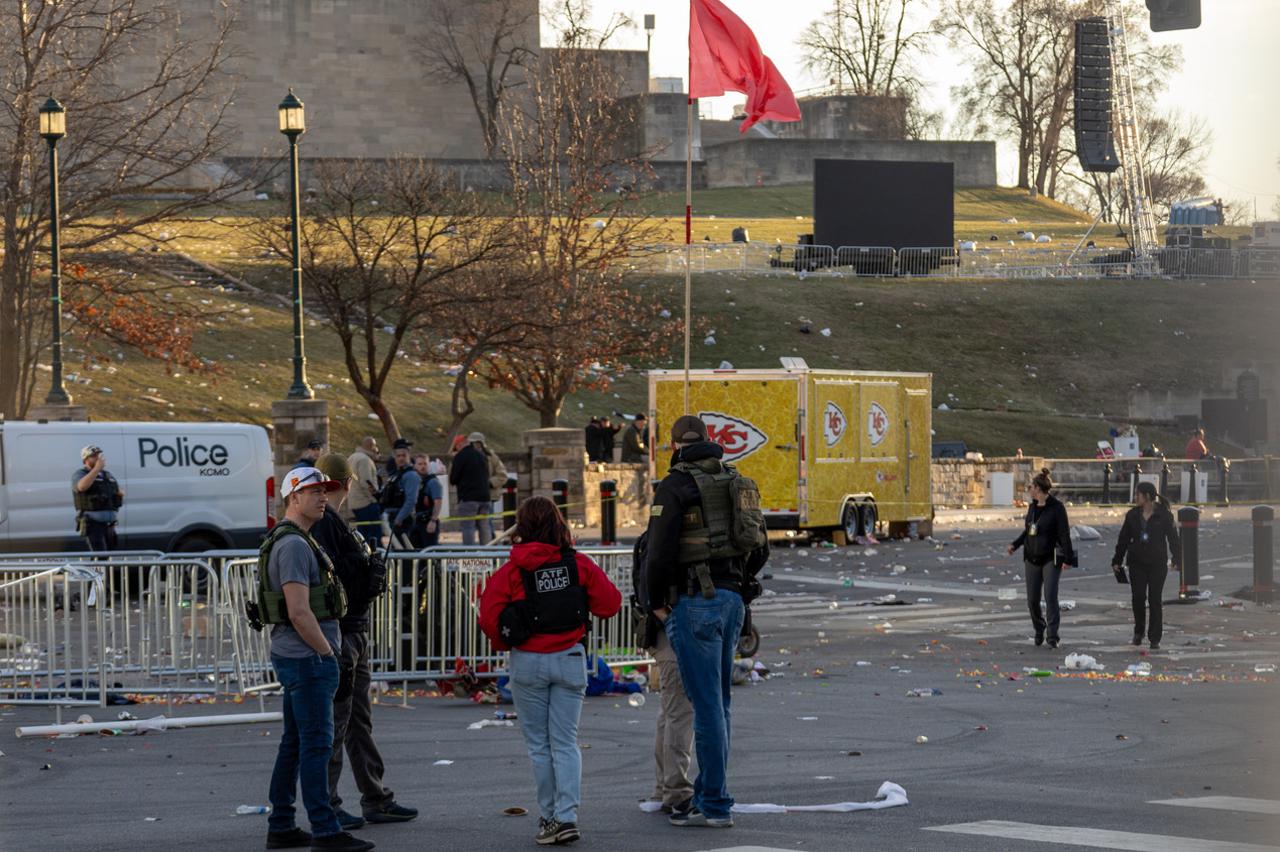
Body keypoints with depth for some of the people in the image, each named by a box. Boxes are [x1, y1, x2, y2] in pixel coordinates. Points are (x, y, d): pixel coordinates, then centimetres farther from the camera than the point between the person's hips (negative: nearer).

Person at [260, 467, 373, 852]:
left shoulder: (295, 542, 18)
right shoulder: (294, 545, -16)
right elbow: (299, 612, -23)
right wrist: (327, 651, -13)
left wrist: (327, 651, 19)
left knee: (294, 743, 12)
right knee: (316, 744, -9)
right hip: (307, 658, -11)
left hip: (295, 657, 11)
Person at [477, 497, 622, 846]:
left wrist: (505, 644, 9)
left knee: (539, 745, 9)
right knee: (565, 742, 4)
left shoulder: (511, 571, -9)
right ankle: (566, 816, -8)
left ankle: (549, 817, 9)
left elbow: (490, 618, -11)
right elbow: (609, 604, -2)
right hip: (570, 659, 2)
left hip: (528, 662, -1)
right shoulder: (579, 565, -4)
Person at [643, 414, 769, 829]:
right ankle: (706, 793, 22)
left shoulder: (675, 486, -9)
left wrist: (655, 603, -3)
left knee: (707, 705, -6)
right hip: (732, 600, 7)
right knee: (716, 703, 15)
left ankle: (716, 805, -4)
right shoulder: (735, 482, 13)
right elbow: (759, 547, 16)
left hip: (694, 604, -7)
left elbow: (660, 551, -16)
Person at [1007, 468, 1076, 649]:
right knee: (1032, 600, 7)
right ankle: (1039, 630, 28)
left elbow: (1064, 534, -12)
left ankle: (1053, 636, -4)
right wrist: (1015, 544, 8)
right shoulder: (1032, 507, 11)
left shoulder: (1056, 507, -11)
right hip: (1032, 558, 7)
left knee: (1050, 597, -10)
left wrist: (1067, 558, -16)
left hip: (1051, 559, -7)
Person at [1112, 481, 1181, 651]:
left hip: (1158, 563, -3)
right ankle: (1138, 631, 16)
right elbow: (1123, 539, 12)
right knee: (1138, 597, -5)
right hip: (1137, 563, 3)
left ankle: (1155, 638, 5)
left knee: (1155, 599, -2)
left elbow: (1173, 539, -2)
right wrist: (1117, 561, 10)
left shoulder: (1164, 516, -3)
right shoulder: (1132, 515, 7)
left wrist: (1177, 560, -10)